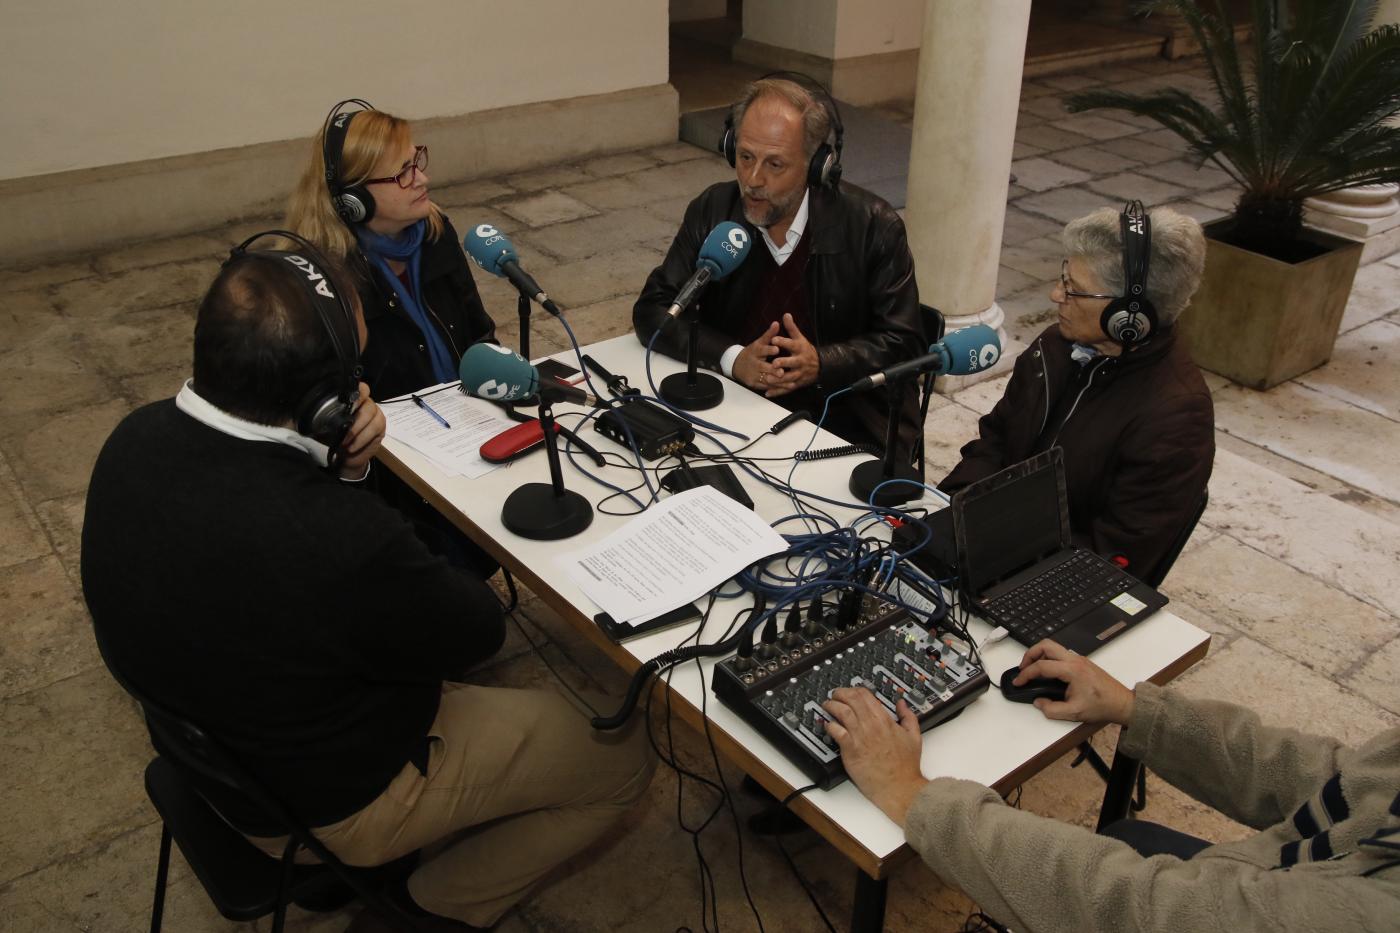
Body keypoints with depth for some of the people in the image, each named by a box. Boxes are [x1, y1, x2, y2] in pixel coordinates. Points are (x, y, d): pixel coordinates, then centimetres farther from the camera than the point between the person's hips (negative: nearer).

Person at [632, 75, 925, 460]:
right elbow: (653, 309, -1)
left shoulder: (874, 228, -9)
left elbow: (904, 344, -5)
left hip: (846, 426, -2)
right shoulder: (711, 211, -1)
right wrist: (733, 358, -18)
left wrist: (820, 364, -22)